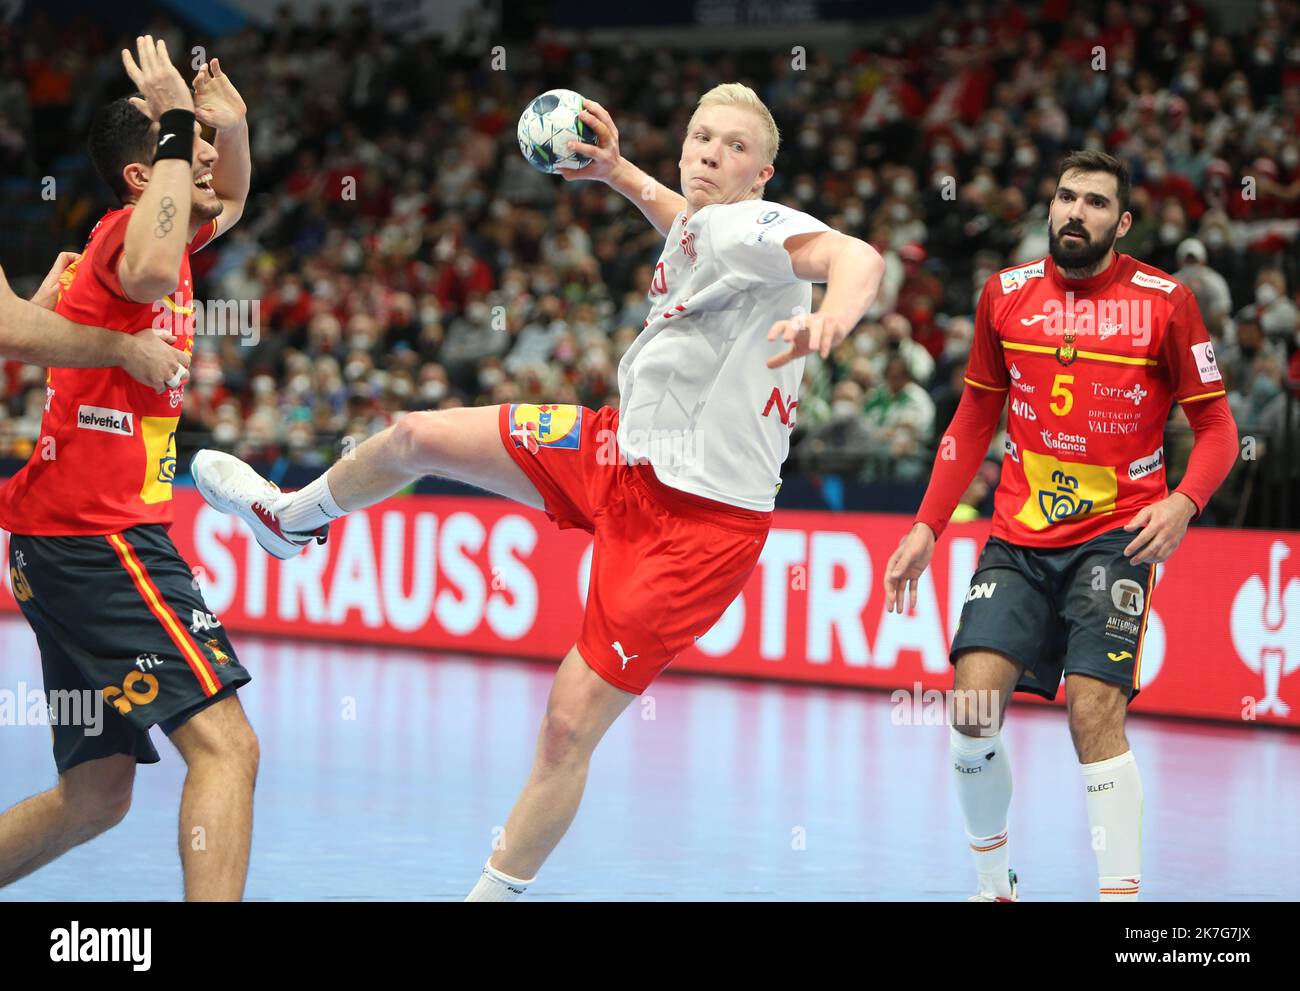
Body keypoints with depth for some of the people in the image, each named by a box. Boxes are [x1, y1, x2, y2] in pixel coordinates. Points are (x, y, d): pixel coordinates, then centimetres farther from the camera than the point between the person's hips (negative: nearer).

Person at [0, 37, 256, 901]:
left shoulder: (155, 226, 17)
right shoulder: (130, 228, -11)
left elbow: (231, 200, 38)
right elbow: (149, 275, -37)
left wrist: (234, 125, 15)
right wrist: (176, 128, -27)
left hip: (72, 536, 10)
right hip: (100, 532, -10)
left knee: (96, 798, 14)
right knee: (226, 746, -18)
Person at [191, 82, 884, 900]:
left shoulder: (752, 227, -18)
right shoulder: (692, 227, 6)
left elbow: (858, 258, -40)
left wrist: (828, 320, -60)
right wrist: (618, 172, 22)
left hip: (701, 517, -8)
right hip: (627, 452, 8)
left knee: (570, 725, -11)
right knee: (417, 435, 15)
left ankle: (496, 894, 5)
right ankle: (290, 517, 46)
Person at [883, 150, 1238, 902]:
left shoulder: (1166, 302, -5)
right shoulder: (1006, 295, 5)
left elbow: (1217, 427, -1)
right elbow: (974, 422, 16)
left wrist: (1183, 503, -20)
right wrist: (927, 527, 10)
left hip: (1116, 535, -3)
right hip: (1019, 538, 3)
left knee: (1095, 713, -18)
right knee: (973, 706, -10)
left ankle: (1122, 890, -11)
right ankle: (996, 884, 9)